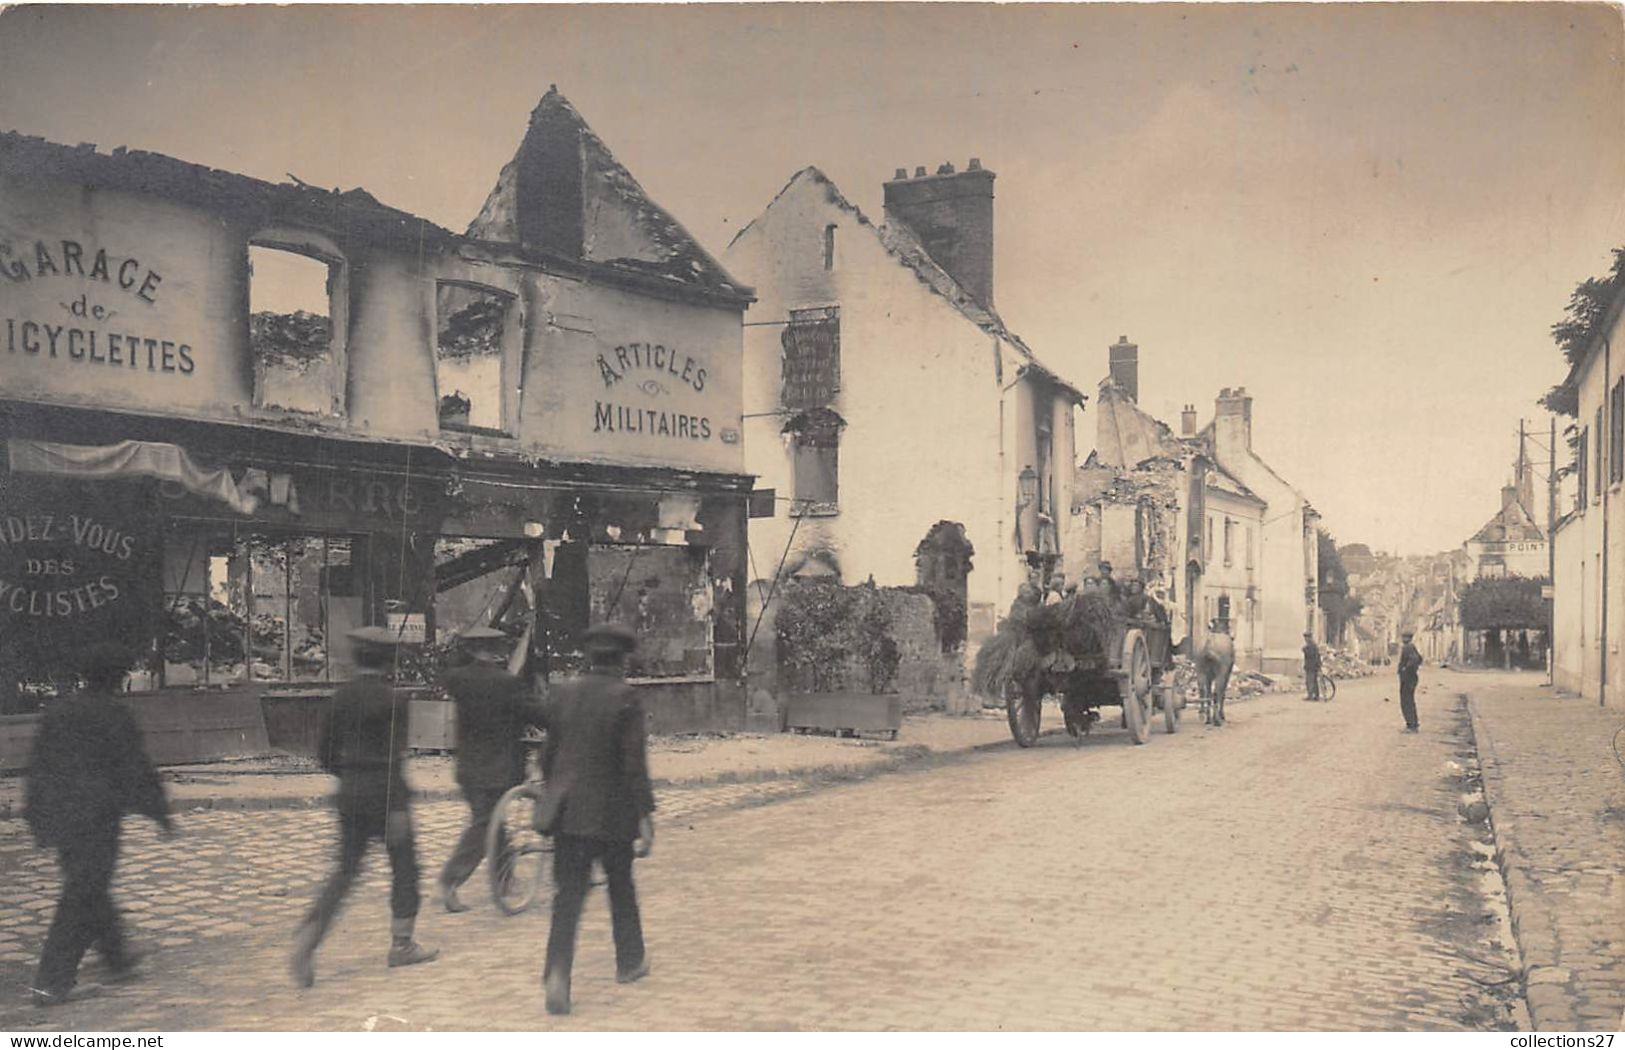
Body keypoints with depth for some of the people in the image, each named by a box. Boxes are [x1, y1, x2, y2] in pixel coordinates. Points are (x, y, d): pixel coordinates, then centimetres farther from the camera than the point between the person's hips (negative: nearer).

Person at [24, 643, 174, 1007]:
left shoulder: (56, 712, 8)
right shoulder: (116, 716, -12)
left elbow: (39, 767, 13)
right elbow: (136, 770, -12)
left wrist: (37, 816, 21)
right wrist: (159, 812, -3)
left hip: (57, 816, 7)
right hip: (97, 818, -7)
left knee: (91, 888, 20)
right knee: (80, 900, 0)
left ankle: (118, 960, 33)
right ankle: (51, 982, -1)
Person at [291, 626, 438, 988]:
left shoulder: (341, 696, 5)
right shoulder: (390, 699, -14)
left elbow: (325, 753, 9)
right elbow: (394, 757, -18)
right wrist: (399, 808, -17)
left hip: (350, 793, 6)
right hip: (384, 793, -5)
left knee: (346, 869, 10)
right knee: (404, 865, 11)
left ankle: (310, 932, -10)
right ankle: (401, 944, 18)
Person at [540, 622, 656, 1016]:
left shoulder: (563, 693, 3)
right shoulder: (625, 699, -12)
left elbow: (549, 752, 11)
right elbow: (634, 762, -16)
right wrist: (645, 817, -14)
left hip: (567, 810, 3)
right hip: (613, 812, -3)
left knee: (568, 895, 3)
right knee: (621, 888, 17)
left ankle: (557, 974, -14)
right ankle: (630, 961, 32)